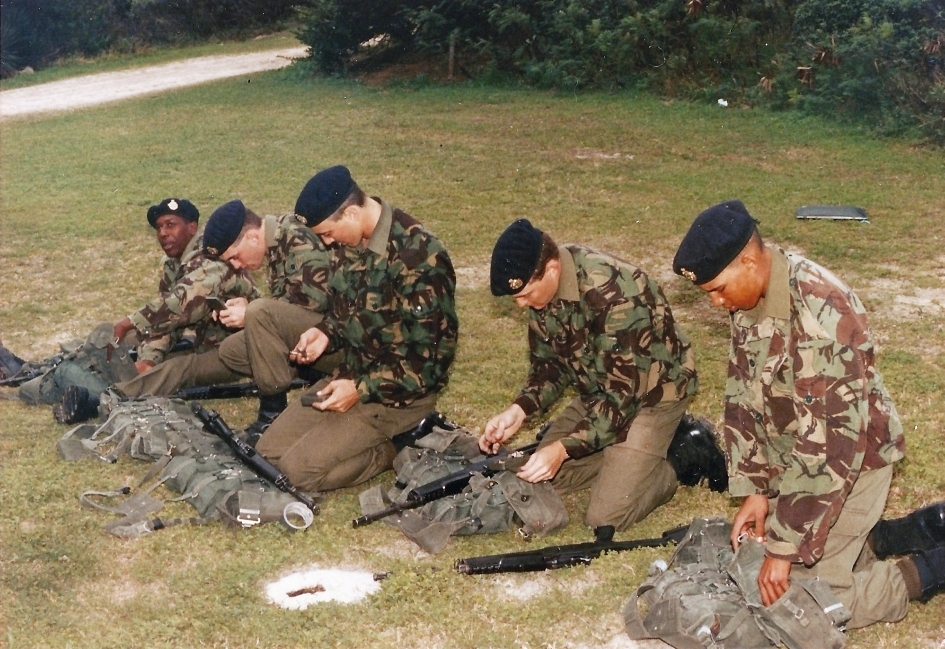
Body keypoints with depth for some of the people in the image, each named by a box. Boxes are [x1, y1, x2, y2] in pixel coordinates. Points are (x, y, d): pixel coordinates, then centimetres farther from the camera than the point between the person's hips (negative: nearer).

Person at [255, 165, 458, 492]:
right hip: (352, 373, 9)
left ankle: (397, 450, 2)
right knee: (269, 450, 4)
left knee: (300, 469, -16)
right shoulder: (353, 241, 0)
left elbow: (431, 356, -23)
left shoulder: (418, 255, -25)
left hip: (399, 391, -8)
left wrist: (361, 390, -22)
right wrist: (326, 332, -3)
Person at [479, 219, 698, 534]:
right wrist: (518, 410, -15)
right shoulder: (541, 284, -10)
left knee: (605, 519, -14)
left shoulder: (613, 294, -34)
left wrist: (563, 449, -35)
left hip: (652, 390, -8)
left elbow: (623, 393, -30)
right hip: (599, 391, 8)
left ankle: (673, 463, 8)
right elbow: (549, 363, 2)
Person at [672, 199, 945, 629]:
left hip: (851, 459, -8)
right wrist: (754, 488, -3)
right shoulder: (750, 297, -6)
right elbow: (743, 398, 3)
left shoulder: (820, 311, -33)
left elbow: (830, 442, -32)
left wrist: (785, 548, -29)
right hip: (793, 458, 9)